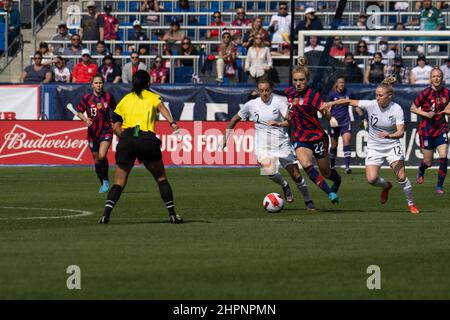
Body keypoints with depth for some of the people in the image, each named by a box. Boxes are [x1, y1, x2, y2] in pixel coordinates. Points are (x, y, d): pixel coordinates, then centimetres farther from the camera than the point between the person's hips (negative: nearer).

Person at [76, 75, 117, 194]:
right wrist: (85, 120, -16)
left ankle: (106, 181, -5)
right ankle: (103, 184, 28)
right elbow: (79, 112, 3)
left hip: (106, 130, -2)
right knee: (96, 160, 8)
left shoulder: (108, 97, -4)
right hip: (93, 132, 2)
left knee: (102, 156, -23)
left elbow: (115, 110, 12)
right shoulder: (87, 98, -5)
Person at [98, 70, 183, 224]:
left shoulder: (125, 100, 21)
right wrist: (172, 122, -26)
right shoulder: (152, 97, 14)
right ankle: (172, 214, 8)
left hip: (126, 140, 2)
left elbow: (115, 126, 12)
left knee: (119, 182, 5)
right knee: (161, 178, 13)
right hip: (147, 140, -2)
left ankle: (106, 214, -12)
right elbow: (161, 107, -10)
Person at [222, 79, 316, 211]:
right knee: (269, 171, -27)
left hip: (281, 144, -1)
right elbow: (235, 119, 14)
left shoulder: (278, 102, -7)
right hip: (263, 145, 1)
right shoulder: (251, 105, 2)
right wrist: (226, 137, 9)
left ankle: (308, 201, 21)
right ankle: (284, 186, 5)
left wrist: (278, 123, -28)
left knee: (296, 176, -1)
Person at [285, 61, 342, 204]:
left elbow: (328, 116, -21)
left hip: (317, 137, -3)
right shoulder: (289, 92, 3)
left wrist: (326, 111, -39)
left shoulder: (312, 95, -13)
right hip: (299, 138, 3)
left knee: (325, 172, 11)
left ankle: (338, 181, 47)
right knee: (306, 165, -26)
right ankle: (330, 193, -23)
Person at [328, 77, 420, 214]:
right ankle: (386, 186, 23)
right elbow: (349, 101, -9)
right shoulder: (371, 105, -11)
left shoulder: (396, 109, -14)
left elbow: (401, 132, -20)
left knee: (401, 176, -14)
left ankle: (411, 204, 9)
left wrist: (389, 135, -39)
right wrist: (332, 103, -20)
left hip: (392, 146, -2)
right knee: (371, 179, -14)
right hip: (374, 147, 2)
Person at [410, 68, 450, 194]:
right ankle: (421, 171, 42)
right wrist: (426, 114, -17)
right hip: (427, 130, -3)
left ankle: (440, 186, 0)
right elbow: (413, 108, -5)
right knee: (428, 162, 5)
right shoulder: (425, 93, -12)